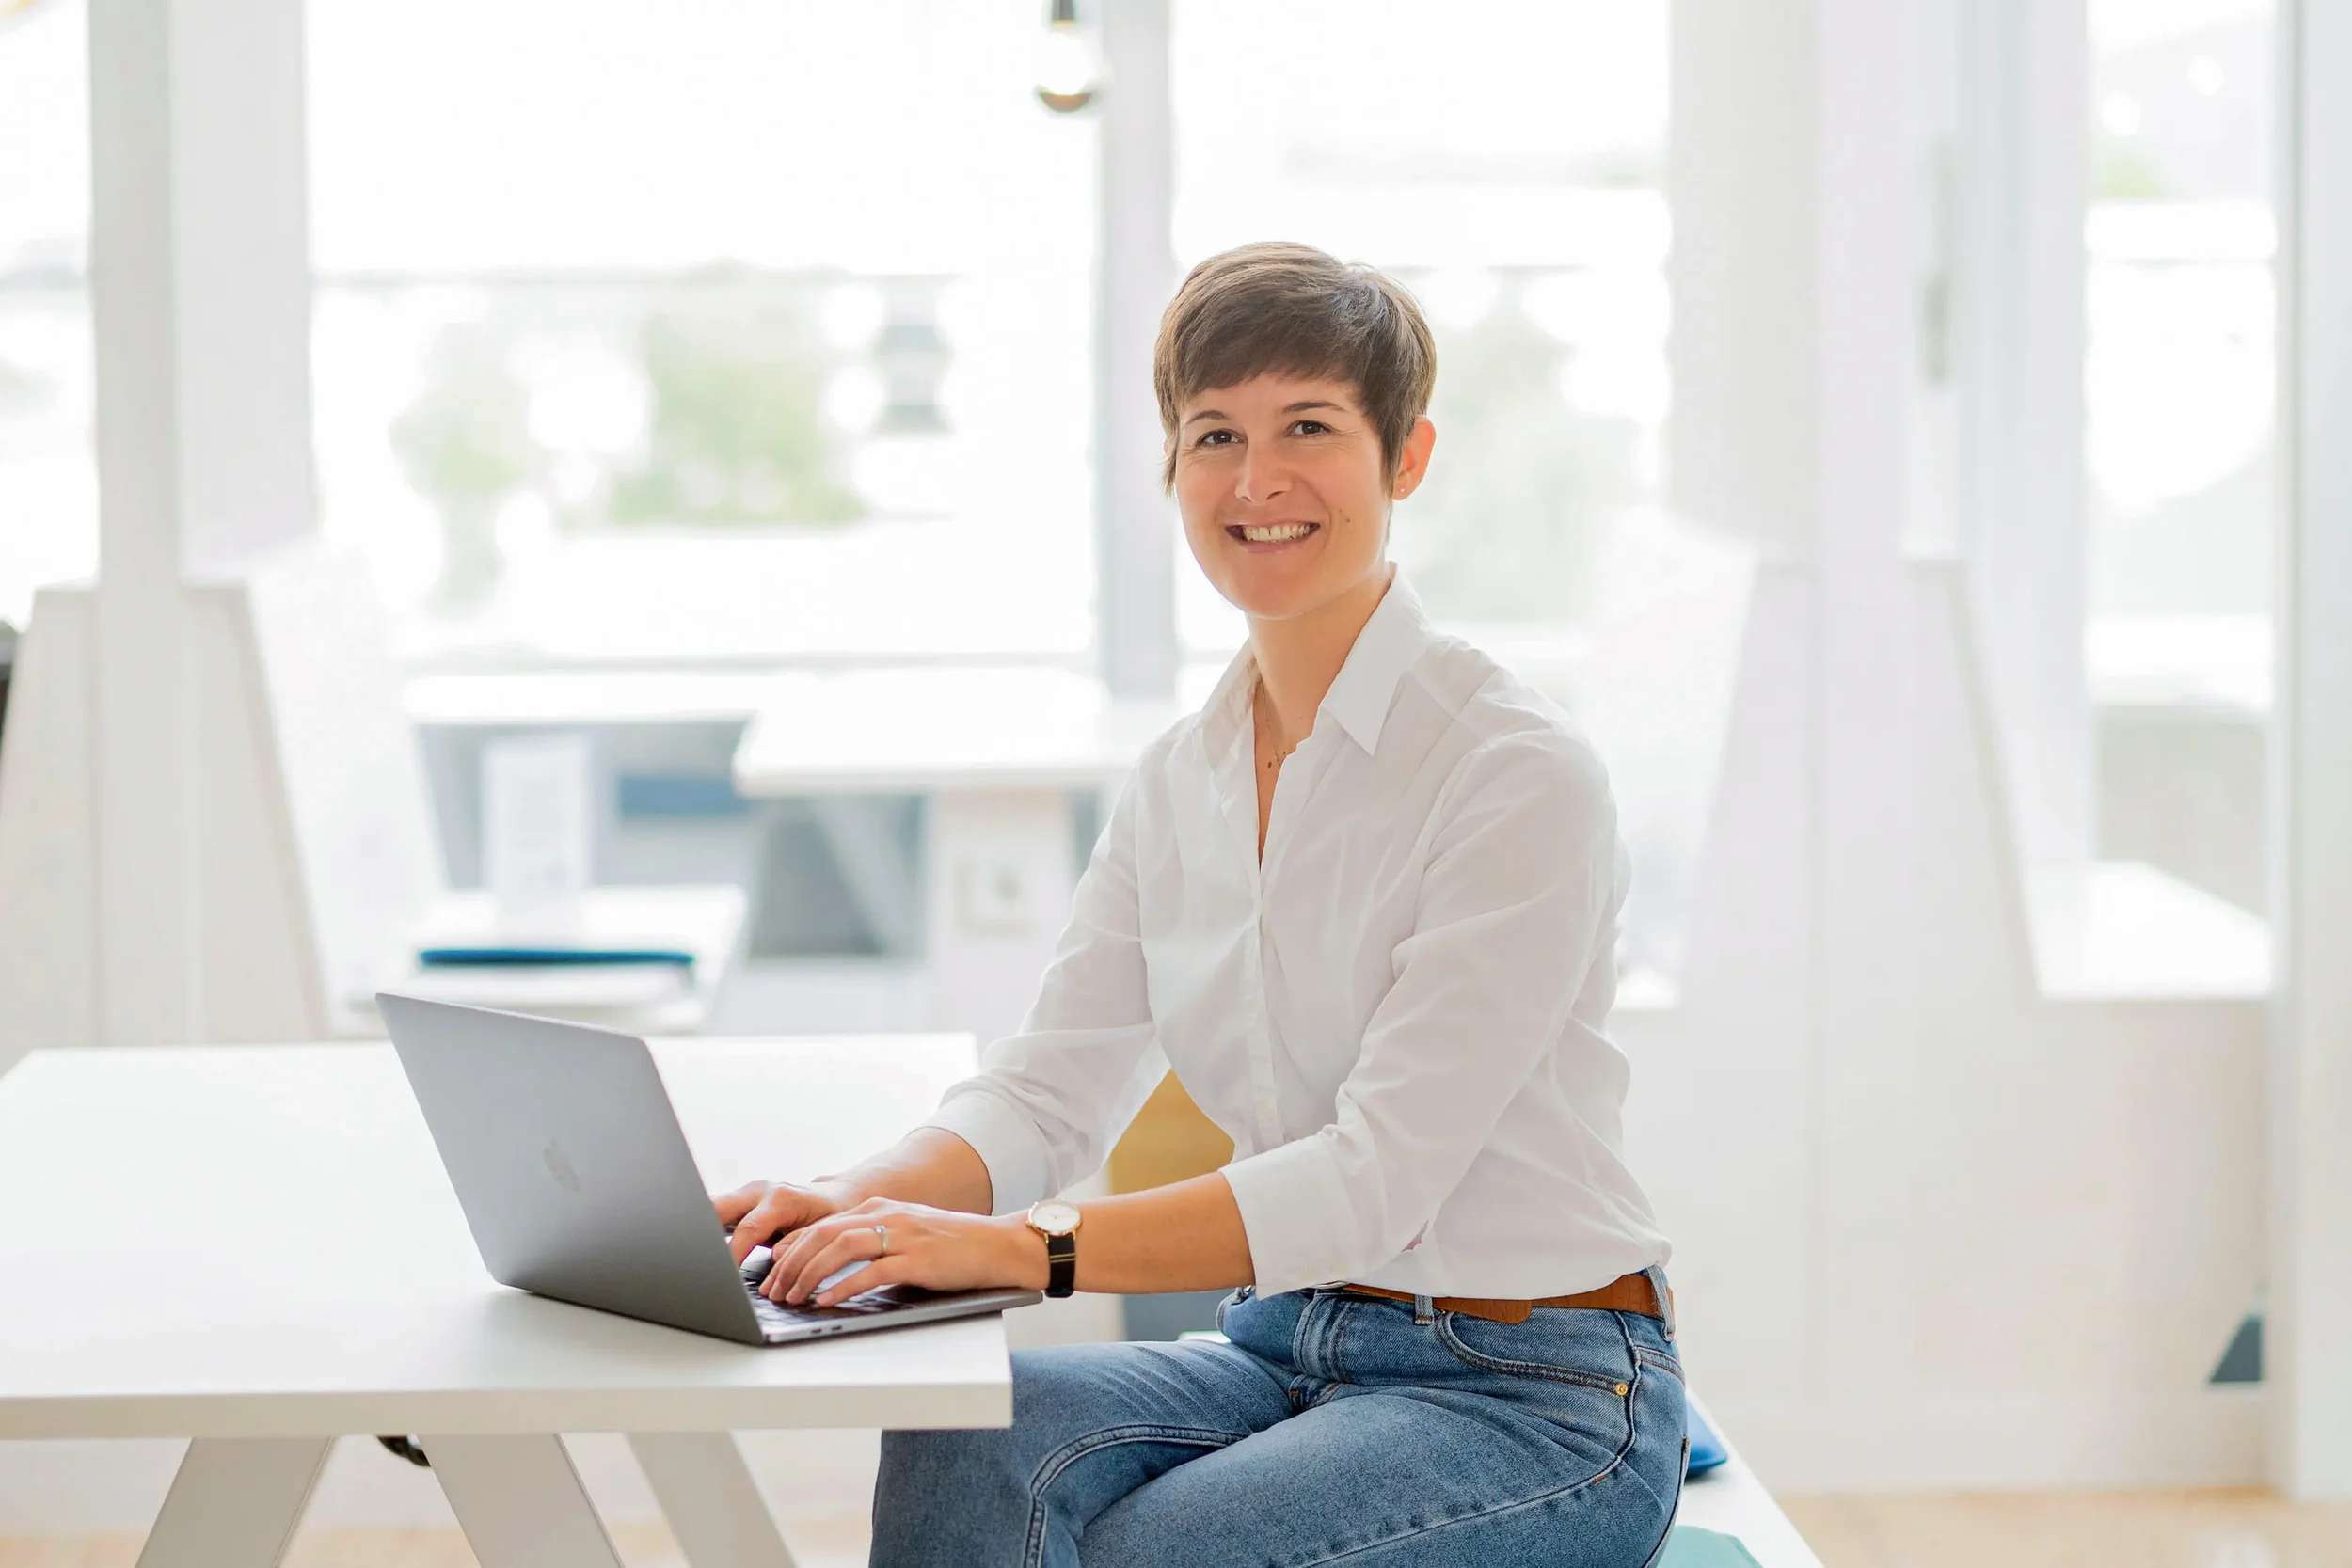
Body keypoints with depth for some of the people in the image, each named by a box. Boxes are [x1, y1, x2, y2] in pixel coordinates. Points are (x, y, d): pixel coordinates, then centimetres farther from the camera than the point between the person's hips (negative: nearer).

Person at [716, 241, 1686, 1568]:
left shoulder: (1519, 773, -14)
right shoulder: (1180, 785, 9)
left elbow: (1379, 1175, -22)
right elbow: (1052, 1087, 4)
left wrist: (1022, 1249, -31)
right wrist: (861, 1204, -18)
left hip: (1537, 1397, -5)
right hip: (1293, 1355, 6)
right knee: (973, 1437, -25)